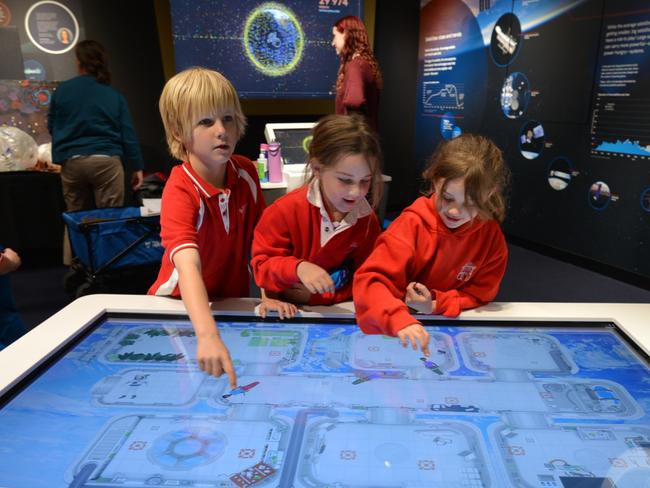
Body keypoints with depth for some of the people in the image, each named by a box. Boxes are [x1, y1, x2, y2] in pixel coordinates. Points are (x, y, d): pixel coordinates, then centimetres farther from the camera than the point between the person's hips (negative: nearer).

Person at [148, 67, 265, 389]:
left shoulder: (246, 172, -8)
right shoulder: (181, 191, -25)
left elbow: (259, 239, 0)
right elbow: (188, 266, -38)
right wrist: (207, 335, -51)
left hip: (234, 302, 4)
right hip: (181, 310, -3)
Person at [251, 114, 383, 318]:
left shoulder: (368, 221, -5)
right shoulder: (287, 210, -14)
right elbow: (262, 264, -7)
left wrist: (315, 295, -12)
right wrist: (298, 268, -26)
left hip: (336, 313, 0)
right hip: (285, 311, 0)